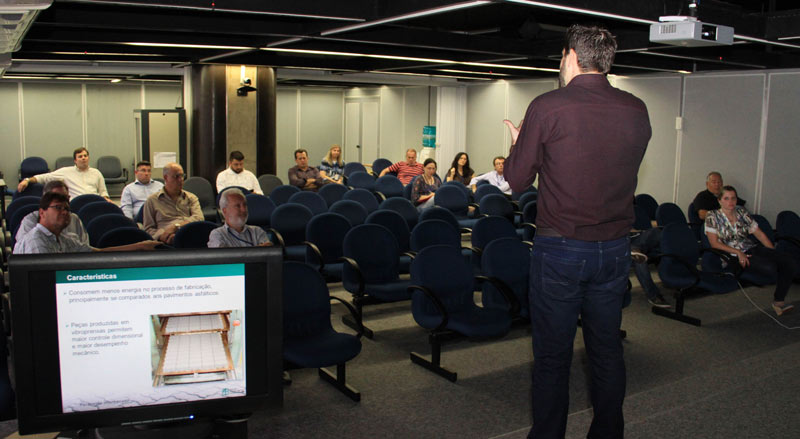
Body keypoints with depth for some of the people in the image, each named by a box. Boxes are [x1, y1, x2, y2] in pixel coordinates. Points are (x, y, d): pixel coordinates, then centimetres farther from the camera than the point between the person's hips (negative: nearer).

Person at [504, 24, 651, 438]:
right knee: (607, 350, 17)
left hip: (559, 249, -4)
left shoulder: (547, 108, -12)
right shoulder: (636, 110, 1)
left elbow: (517, 179, -5)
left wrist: (517, 144, 16)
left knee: (552, 356, 8)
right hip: (615, 249, 5)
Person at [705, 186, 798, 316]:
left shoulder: (741, 211, 13)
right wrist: (738, 253, -17)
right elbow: (714, 243, -8)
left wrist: (775, 254, 6)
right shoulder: (712, 216, -1)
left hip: (754, 248, 5)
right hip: (734, 255, -5)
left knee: (790, 262, -19)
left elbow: (759, 234, 14)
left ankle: (778, 300, -8)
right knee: (770, 267, -31)